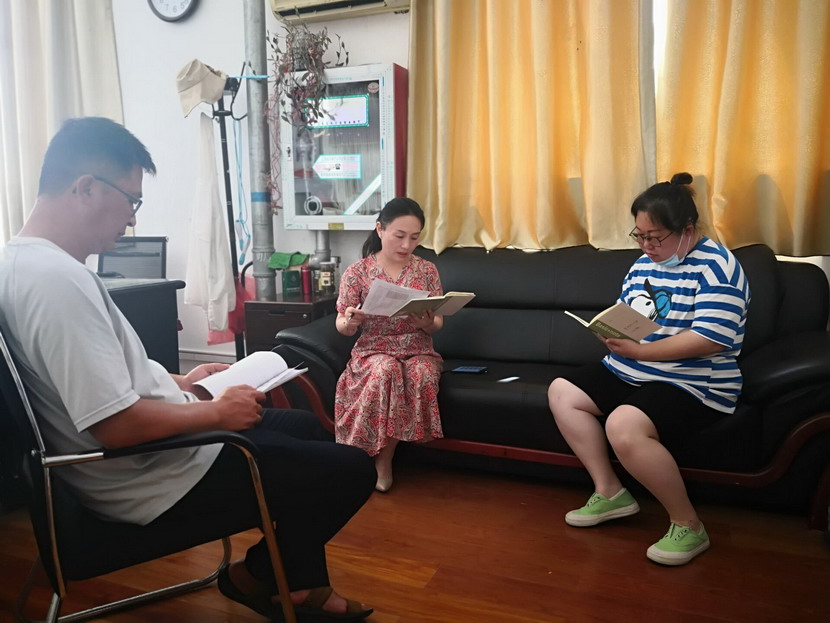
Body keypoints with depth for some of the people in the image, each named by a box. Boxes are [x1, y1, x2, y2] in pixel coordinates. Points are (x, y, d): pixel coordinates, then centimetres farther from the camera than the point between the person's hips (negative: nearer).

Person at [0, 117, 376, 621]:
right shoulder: (57, 278, -28)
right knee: (351, 470, -4)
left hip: (142, 453, 11)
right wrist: (216, 411, -17)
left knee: (304, 425, 23)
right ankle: (257, 576, 21)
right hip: (148, 477, -11)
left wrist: (176, 382, 13)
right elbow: (116, 425, -32)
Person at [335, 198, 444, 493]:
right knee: (386, 371, -37)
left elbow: (436, 325, 4)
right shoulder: (356, 272, -2)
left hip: (418, 350, 2)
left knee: (422, 375, -33)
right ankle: (383, 459, -17)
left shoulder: (427, 270, 4)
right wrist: (350, 321, -23)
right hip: (374, 350, -1)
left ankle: (382, 458, -15)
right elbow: (342, 327, 1)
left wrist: (426, 322, -20)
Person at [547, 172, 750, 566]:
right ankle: (609, 492, 6)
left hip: (691, 384, -9)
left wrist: (638, 351, -27)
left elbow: (712, 338, -25)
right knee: (562, 391, 1)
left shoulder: (716, 267, -15)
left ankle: (689, 526, -11)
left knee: (623, 426, -33)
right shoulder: (645, 263, 10)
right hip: (628, 372, 9)